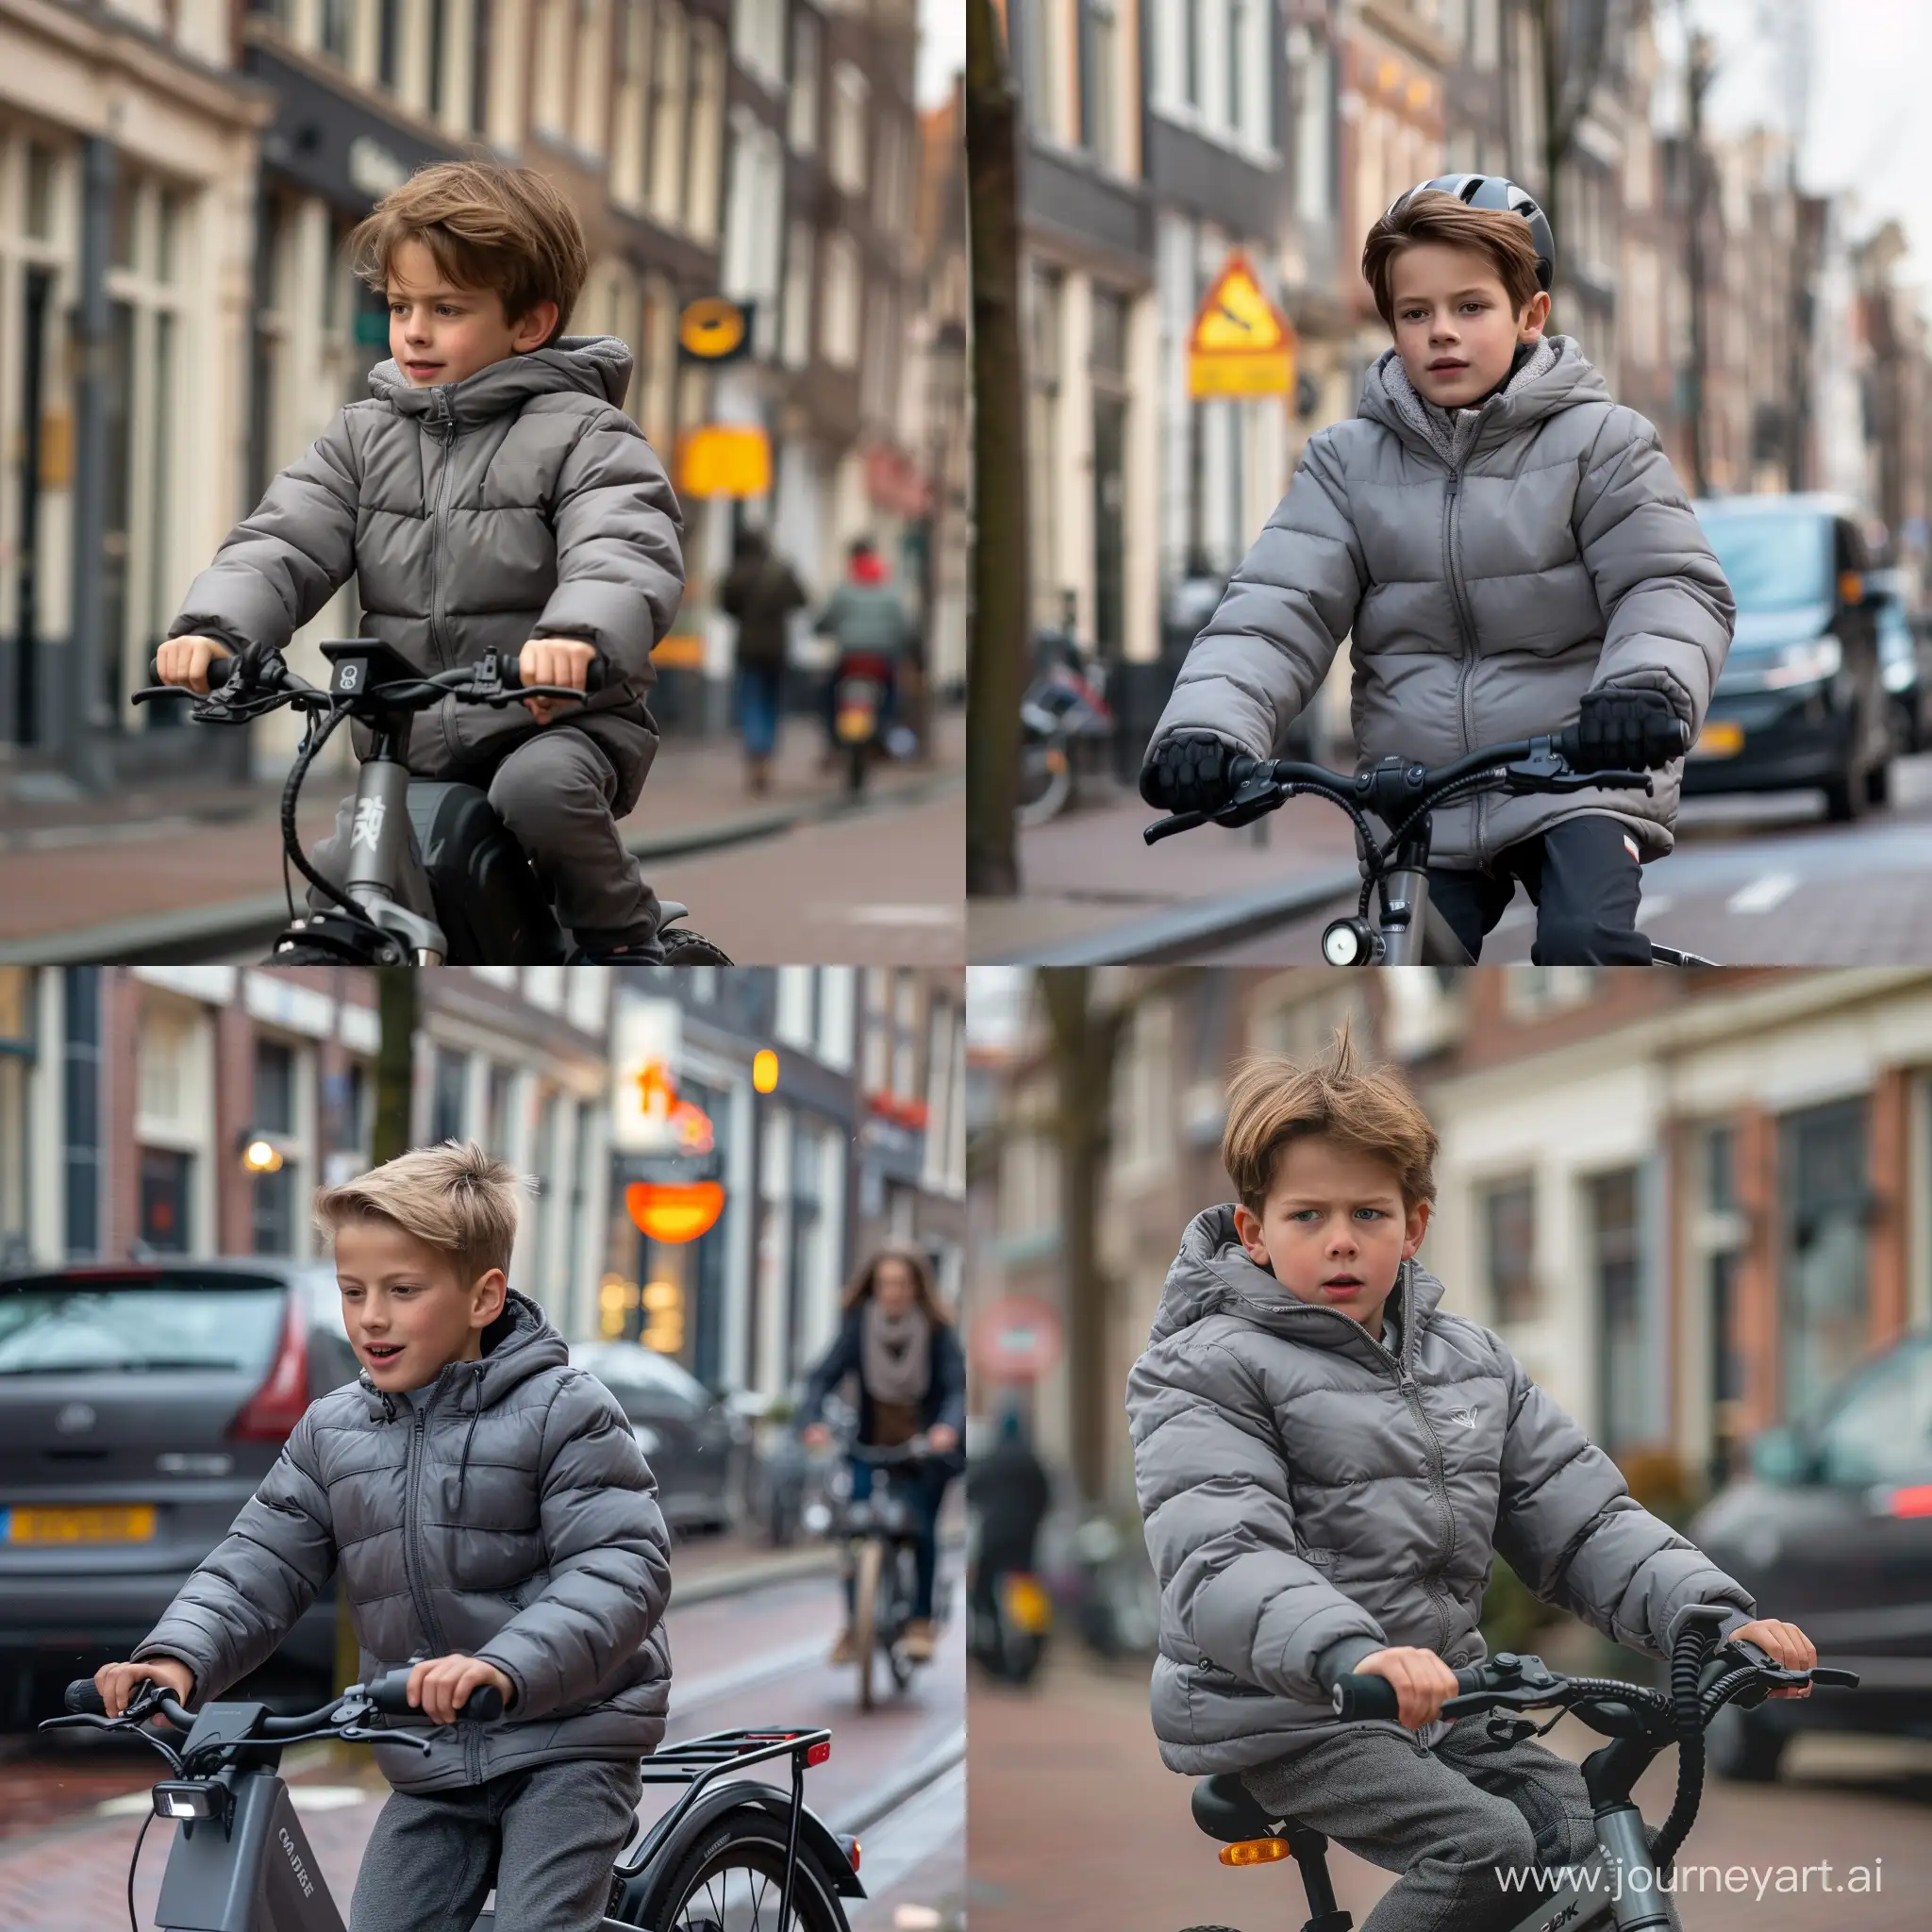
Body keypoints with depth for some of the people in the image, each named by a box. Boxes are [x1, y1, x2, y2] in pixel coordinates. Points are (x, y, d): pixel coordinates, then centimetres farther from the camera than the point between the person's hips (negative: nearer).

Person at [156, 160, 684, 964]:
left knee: (538, 790, -34)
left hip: (555, 721, -5)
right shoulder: (364, 438, 9)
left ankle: (626, 937, -9)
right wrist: (214, 628, -24)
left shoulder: (577, 434, -6)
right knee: (333, 892, -10)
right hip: (410, 744, 5)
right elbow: (282, 542, -2)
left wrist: (577, 636, -45)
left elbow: (625, 551, -22)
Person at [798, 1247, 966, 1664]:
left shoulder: (937, 1332, -9)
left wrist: (948, 1427, -39)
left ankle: (921, 1621, 0)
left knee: (922, 1528, -14)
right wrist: (811, 1422, -33)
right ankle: (854, 1625, -1)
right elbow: (825, 1375, -14)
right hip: (871, 1447, 1)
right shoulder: (858, 1326, -7)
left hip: (926, 1448, -1)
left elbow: (957, 1386, -18)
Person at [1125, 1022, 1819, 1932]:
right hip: (1281, 1714, -6)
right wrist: (1348, 1654, -44)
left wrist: (1715, 1617, -14)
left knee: (1596, 1834, -12)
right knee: (1487, 1850, -24)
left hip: (1436, 1704, 6)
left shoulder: (1471, 1362, 11)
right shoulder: (1209, 1371, -9)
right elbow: (1219, 1564, -24)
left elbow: (1581, 1522, 5)